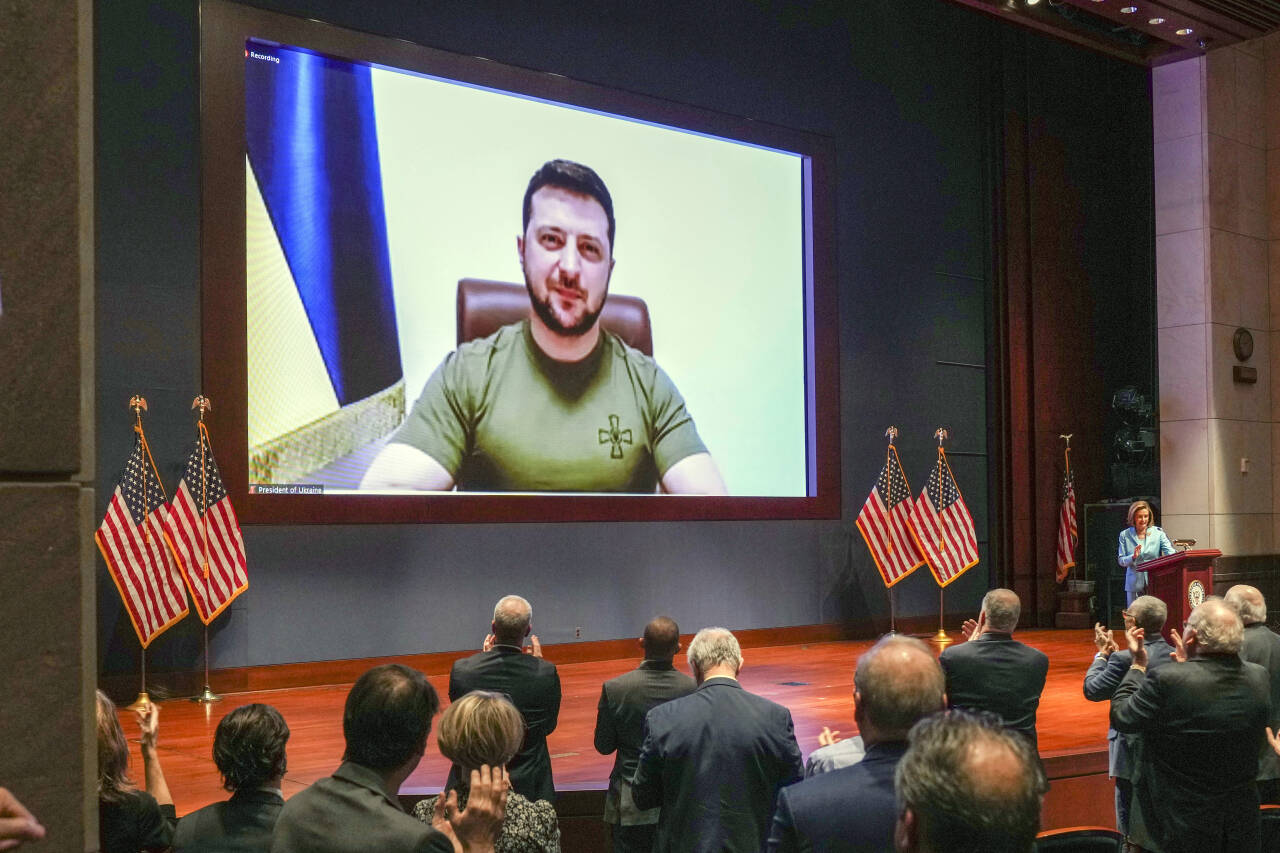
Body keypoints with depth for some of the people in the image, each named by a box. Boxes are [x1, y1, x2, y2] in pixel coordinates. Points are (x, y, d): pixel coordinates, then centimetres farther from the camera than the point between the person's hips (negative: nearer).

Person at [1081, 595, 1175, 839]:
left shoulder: (1125, 659, -21)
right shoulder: (1176, 655, -2)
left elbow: (1092, 689, -13)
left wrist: (1102, 655, 0)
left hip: (1134, 756, -6)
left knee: (1131, 831, 3)